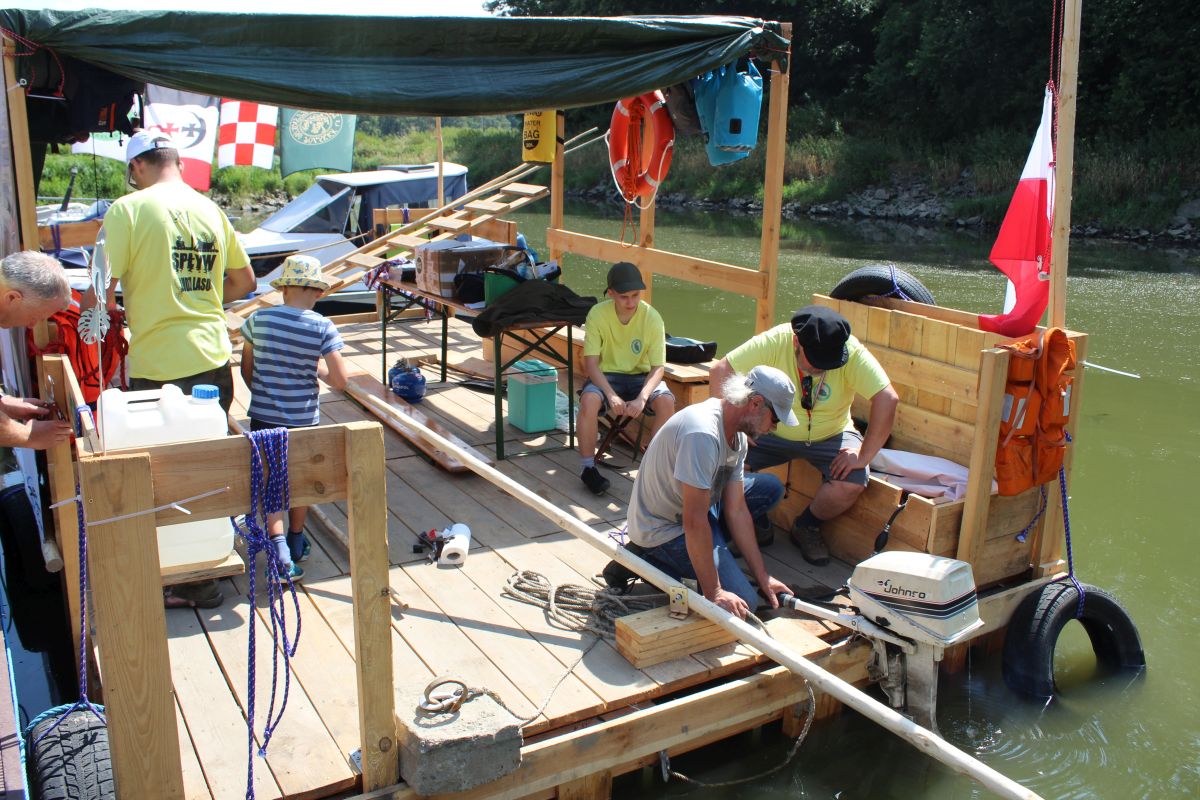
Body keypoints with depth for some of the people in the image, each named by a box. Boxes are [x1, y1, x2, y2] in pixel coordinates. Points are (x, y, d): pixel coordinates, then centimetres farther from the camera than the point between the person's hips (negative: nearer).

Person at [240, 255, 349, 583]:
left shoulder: (258, 319, -6)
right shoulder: (323, 327, -13)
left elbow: (246, 370, 4)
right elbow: (339, 380, -15)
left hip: (263, 417, 0)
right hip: (303, 420, 0)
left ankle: (280, 553, -12)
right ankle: (296, 542, 37)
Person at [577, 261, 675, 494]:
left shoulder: (652, 318, -13)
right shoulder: (597, 314, -15)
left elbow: (657, 367, -12)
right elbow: (590, 363, -15)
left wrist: (641, 398, -30)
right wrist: (611, 396, -30)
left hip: (641, 376, 1)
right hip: (606, 375, -1)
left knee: (666, 402, -30)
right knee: (589, 400, -34)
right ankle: (588, 468, -17)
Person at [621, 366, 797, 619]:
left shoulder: (737, 435, -1)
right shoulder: (703, 434, -32)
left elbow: (736, 509, 2)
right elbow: (694, 521, -32)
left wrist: (763, 577, 1)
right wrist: (713, 593, -26)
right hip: (664, 529, -10)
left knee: (771, 487, 11)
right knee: (743, 602, -16)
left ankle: (698, 549, 7)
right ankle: (648, 562, -5)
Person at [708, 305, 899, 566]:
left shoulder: (852, 353, -25)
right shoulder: (773, 342, -24)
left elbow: (888, 398, -30)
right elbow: (719, 372, -20)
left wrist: (864, 455, -30)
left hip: (831, 437, 0)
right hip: (773, 433, 0)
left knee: (853, 481, -26)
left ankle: (807, 527, 5)